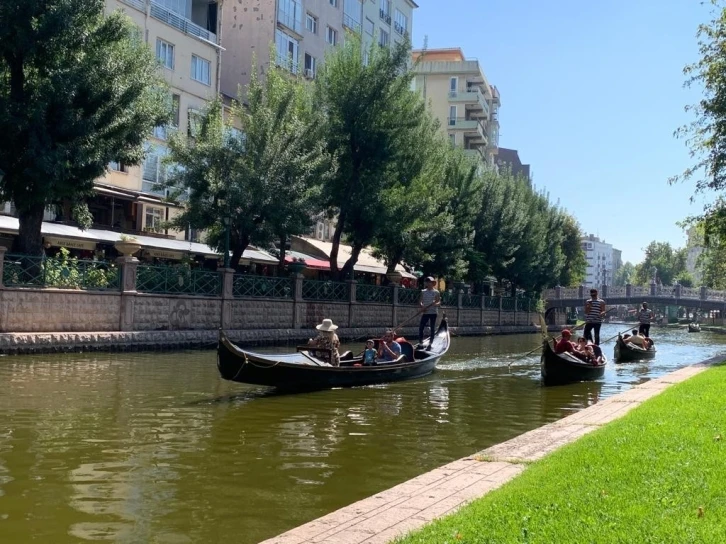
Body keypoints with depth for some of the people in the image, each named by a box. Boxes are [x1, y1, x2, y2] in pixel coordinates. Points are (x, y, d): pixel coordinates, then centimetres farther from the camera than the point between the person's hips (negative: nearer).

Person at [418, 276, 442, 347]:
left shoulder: (436, 292, 2)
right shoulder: (423, 292, 9)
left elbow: (439, 302, -2)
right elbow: (420, 301, 8)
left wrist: (435, 304, -24)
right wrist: (422, 306, -12)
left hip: (433, 312, -2)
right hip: (425, 312, 2)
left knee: (432, 328, 2)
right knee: (421, 327, -6)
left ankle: (430, 342, 8)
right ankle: (420, 341, 2)